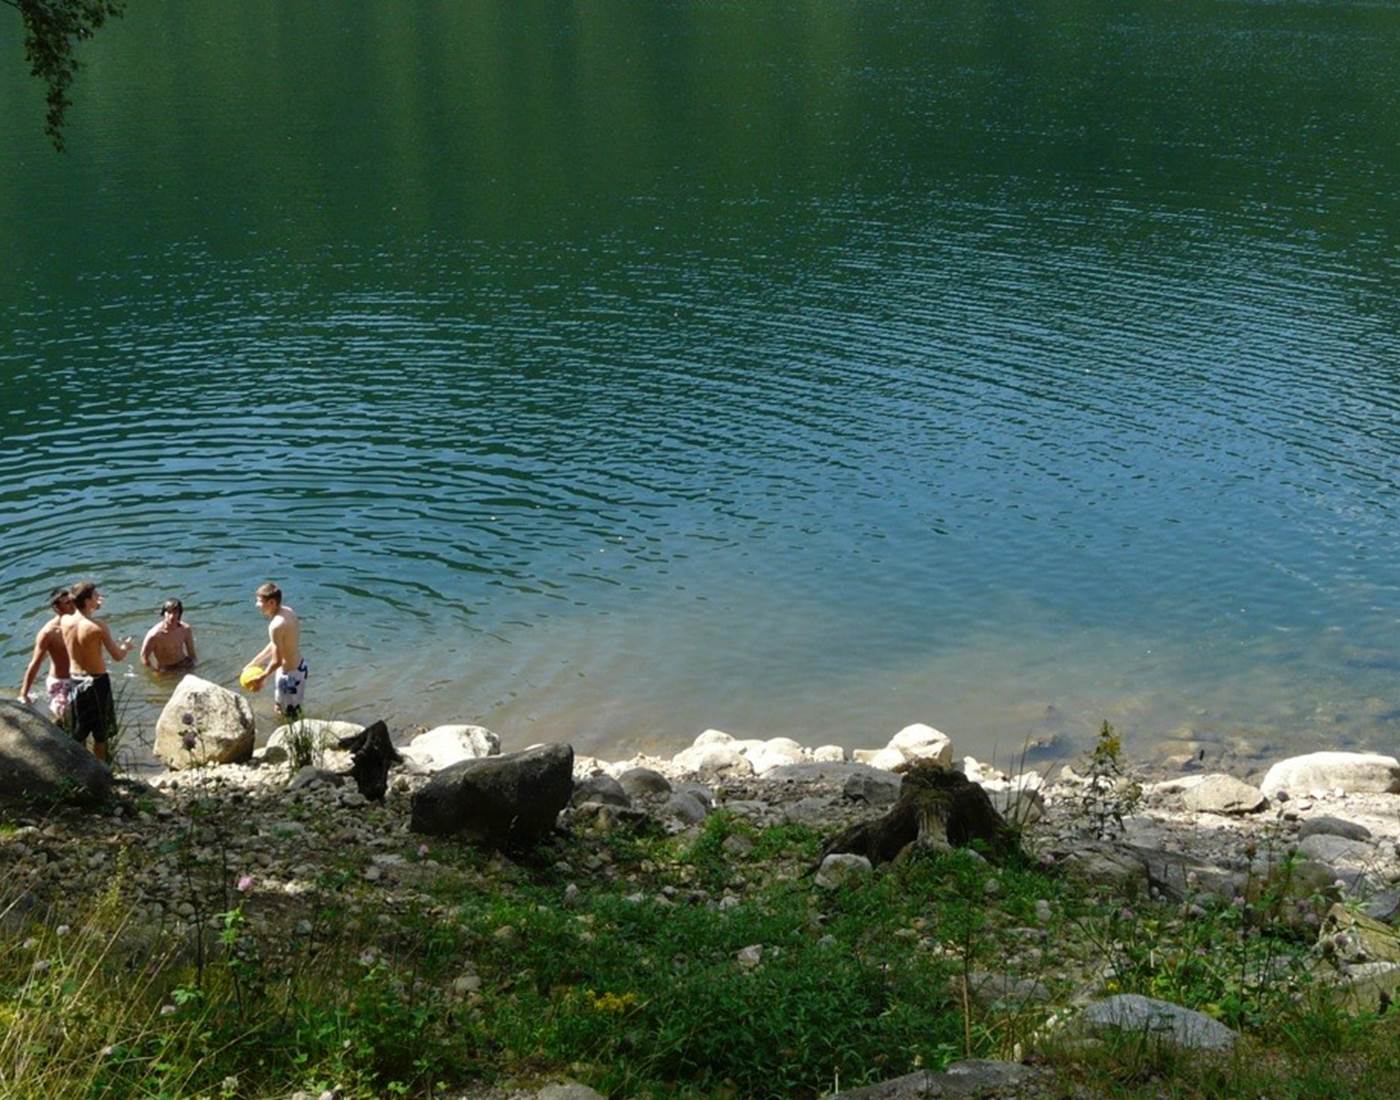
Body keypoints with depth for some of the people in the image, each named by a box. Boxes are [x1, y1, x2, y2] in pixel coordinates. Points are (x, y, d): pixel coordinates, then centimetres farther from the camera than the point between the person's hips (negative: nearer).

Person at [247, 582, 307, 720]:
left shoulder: (276, 626, -29)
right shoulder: (287, 611, -1)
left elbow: (277, 661, -24)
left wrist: (261, 678, -9)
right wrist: (254, 663, 14)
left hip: (290, 673, -9)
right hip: (299, 666, 9)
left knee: (291, 716, 9)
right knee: (280, 708, 27)